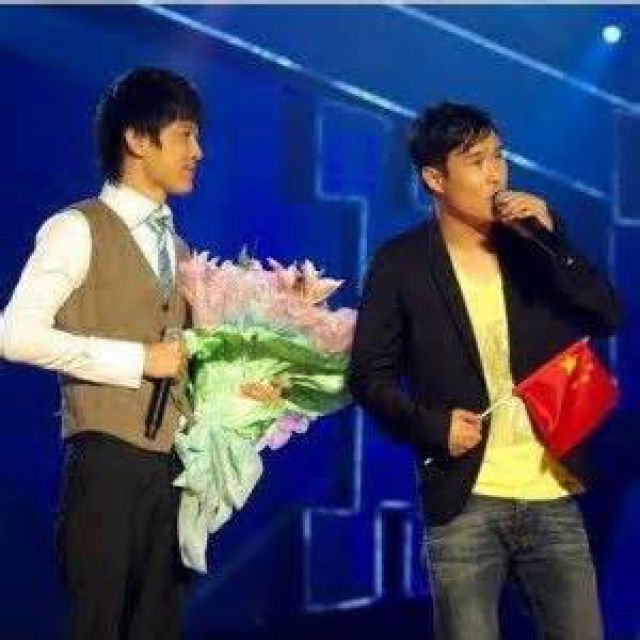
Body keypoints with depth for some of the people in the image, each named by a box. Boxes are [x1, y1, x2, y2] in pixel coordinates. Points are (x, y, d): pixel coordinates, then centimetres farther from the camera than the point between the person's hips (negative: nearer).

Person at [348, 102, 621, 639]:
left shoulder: (535, 239, 8)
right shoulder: (401, 263, -1)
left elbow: (607, 318, -1)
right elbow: (370, 373, 1)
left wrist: (551, 237, -11)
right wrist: (431, 425, -16)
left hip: (553, 496, 3)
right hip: (464, 501, -3)